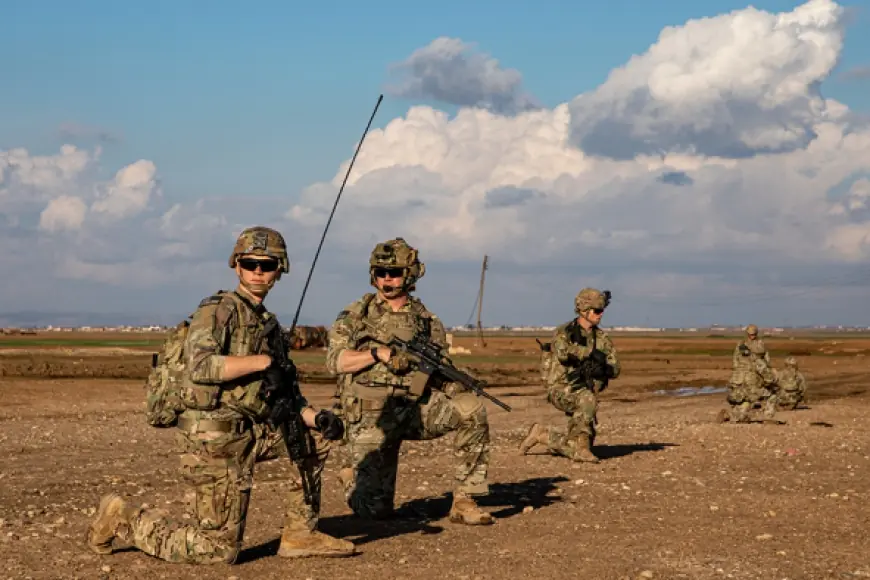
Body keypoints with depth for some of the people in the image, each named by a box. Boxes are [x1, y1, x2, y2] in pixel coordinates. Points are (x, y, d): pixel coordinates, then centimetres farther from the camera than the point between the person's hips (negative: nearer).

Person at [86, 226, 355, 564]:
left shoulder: (269, 323, 16)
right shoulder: (219, 310, -10)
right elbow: (198, 365, -27)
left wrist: (314, 417, 1)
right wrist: (264, 360, -23)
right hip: (215, 439, -8)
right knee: (218, 551, -5)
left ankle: (299, 535, 16)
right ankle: (123, 520, 10)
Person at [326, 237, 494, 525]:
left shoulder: (427, 321, 8)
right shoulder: (355, 315, 4)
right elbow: (335, 361, -8)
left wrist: (455, 385, -16)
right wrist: (379, 353, -21)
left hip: (416, 408, 2)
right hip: (371, 417, -2)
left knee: (471, 408, -24)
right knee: (374, 509, -7)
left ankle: (463, 501, -15)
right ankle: (353, 477, 30)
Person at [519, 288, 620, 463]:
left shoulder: (602, 337, 5)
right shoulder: (565, 332, -10)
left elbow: (615, 370, 0)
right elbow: (563, 352, -29)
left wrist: (601, 369, -22)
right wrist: (591, 353, -21)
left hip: (585, 391, 6)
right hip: (562, 390, -6)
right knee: (588, 398, -39)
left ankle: (542, 434, 27)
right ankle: (582, 446, -28)